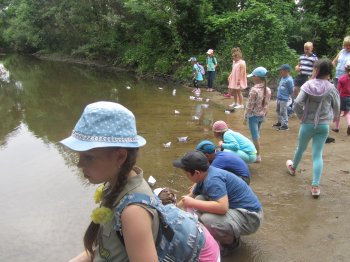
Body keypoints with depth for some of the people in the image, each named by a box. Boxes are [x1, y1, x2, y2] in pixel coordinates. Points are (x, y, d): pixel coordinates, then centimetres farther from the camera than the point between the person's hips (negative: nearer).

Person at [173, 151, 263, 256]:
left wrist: (192, 203, -27)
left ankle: (231, 243, 2)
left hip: (249, 216, -9)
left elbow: (222, 207, -37)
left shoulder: (213, 179, -27)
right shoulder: (205, 176, 3)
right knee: (199, 200, 3)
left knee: (207, 220, -30)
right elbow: (191, 196, 18)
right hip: (235, 209, 9)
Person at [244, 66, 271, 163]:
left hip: (254, 115, -7)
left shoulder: (254, 90, -21)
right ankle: (256, 151, 33)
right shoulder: (268, 90, 0)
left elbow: (250, 105, -17)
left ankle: (258, 156, 9)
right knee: (257, 135, 21)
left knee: (255, 136, 2)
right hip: (262, 115, 7)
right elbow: (266, 104, 7)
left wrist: (245, 116, -8)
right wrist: (264, 114, 17)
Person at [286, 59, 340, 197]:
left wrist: (301, 116, -1)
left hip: (307, 124, 0)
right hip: (324, 125, 1)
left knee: (301, 148, 23)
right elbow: (336, 109, 3)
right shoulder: (331, 89, -5)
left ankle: (293, 167, 50)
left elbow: (297, 104, -17)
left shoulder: (308, 85, -10)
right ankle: (315, 186, -3)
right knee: (318, 154, 2)